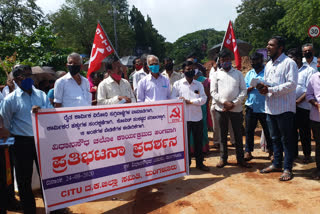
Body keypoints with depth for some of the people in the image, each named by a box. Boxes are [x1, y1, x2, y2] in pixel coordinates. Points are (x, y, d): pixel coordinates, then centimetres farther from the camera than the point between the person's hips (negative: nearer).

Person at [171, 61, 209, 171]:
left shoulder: (199, 84, 8)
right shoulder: (177, 84, 3)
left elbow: (204, 99, -3)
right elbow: (173, 99, -3)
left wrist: (191, 101, -14)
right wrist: (181, 100, -18)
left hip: (197, 117, 2)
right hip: (183, 117, -2)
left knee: (198, 141, 10)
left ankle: (199, 163, 25)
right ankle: (186, 163, 23)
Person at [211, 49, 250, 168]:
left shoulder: (238, 73, 7)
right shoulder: (216, 74, 6)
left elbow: (243, 90, 2)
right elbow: (213, 92, 0)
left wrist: (234, 103, -10)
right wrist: (224, 102, -13)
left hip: (236, 108, 0)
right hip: (221, 108, 0)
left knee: (238, 134, 7)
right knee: (223, 134, 8)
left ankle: (240, 159, 17)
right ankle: (223, 158, 18)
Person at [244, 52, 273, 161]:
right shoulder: (249, 74, 14)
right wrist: (250, 88, -11)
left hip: (265, 107, -3)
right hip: (251, 106, 3)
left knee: (268, 130, 7)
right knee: (249, 130, 6)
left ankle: (271, 151, 23)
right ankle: (248, 151, 17)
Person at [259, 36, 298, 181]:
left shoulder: (289, 63, -9)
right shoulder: (268, 65, 17)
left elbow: (292, 84, -19)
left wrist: (270, 90, -22)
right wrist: (262, 87, -2)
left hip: (284, 109, -7)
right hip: (270, 108, 8)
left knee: (286, 140, 2)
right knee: (275, 138, 17)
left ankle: (287, 169, 13)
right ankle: (276, 164, 30)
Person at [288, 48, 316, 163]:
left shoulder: (309, 70, -4)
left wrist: (297, 101, -17)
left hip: (302, 106, -5)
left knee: (304, 133, 2)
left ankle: (307, 154, 15)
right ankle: (294, 153, 23)